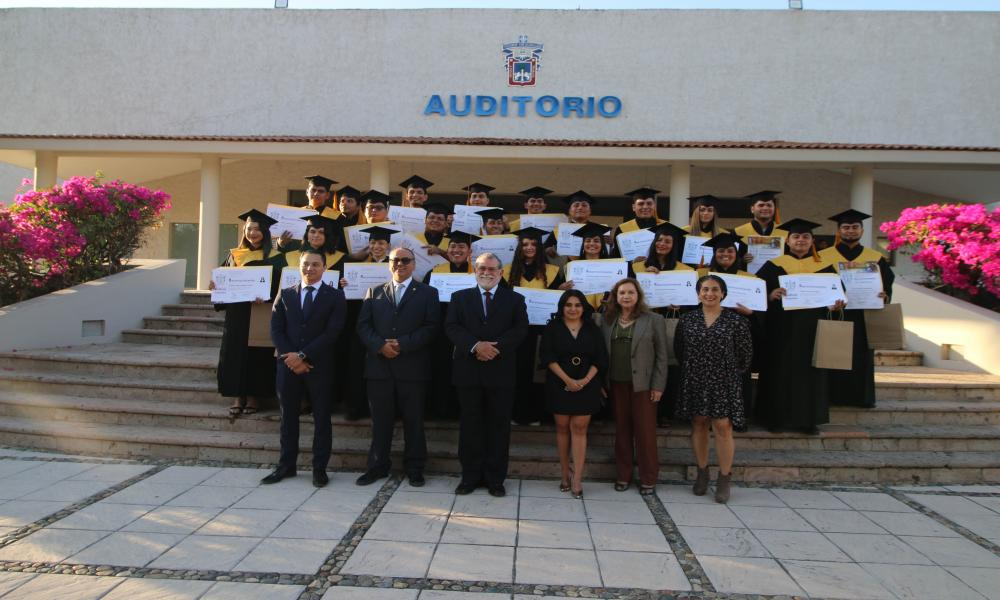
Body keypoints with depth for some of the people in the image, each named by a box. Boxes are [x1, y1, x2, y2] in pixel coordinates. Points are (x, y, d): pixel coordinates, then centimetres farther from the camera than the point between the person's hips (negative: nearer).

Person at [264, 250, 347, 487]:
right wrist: (290, 357, -9)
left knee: (321, 417, 3)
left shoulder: (335, 296, 1)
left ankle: (319, 468, 11)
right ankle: (286, 465, 19)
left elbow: (332, 332, -8)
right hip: (288, 364, 3)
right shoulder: (285, 295, 11)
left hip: (320, 365, -3)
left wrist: (303, 355, -14)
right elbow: (276, 330, 5)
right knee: (288, 416, 9)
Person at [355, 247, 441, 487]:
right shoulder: (374, 293, 15)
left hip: (412, 366, -2)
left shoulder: (427, 293, 7)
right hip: (379, 365, 2)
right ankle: (377, 466, 20)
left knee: (413, 420, 5)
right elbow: (363, 326, 6)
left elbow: (431, 327, -3)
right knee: (380, 420, 8)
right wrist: (380, 346, -11)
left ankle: (414, 468, 16)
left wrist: (402, 344, -13)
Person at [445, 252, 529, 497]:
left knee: (499, 425, 4)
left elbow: (520, 329, -3)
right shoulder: (460, 297, 10)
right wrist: (476, 345, -17)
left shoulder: (515, 299, 8)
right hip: (468, 371, 1)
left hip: (501, 371, -1)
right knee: (470, 424, 7)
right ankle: (471, 476, 17)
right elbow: (452, 327, -2)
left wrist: (495, 347, -17)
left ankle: (495, 478, 14)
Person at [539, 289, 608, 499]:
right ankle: (565, 474, 16)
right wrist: (567, 379, -14)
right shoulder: (553, 328, 3)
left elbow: (600, 359, 3)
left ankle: (577, 479, -3)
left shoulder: (593, 330, 7)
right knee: (562, 427, 6)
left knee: (579, 429, -3)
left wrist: (585, 380, -11)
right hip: (560, 385, 0)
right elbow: (548, 356, -6)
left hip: (586, 386, 0)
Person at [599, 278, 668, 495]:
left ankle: (648, 479, 13)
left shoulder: (654, 320, -2)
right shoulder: (607, 319, 8)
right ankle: (623, 475, 21)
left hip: (642, 384, -3)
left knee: (645, 431, 1)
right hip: (616, 384, 3)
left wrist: (658, 386, -7)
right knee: (621, 429, 10)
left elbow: (661, 355, -3)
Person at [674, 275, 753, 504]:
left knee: (723, 427, -4)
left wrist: (734, 374, 4)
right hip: (695, 382, 3)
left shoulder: (736, 321, -3)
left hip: (724, 382, -2)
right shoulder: (687, 319, 3)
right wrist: (690, 370, 9)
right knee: (699, 425, 9)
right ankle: (702, 473, 24)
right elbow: (679, 350, 10)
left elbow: (746, 353, 3)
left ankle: (724, 479, 10)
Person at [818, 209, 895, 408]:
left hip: (863, 317, 2)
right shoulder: (823, 257, 4)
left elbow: (888, 284, 8)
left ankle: (862, 396, 13)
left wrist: (885, 295, -13)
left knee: (861, 360, 5)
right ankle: (835, 396, 5)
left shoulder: (876, 258, 10)